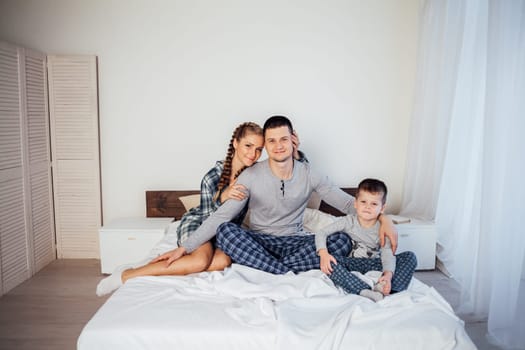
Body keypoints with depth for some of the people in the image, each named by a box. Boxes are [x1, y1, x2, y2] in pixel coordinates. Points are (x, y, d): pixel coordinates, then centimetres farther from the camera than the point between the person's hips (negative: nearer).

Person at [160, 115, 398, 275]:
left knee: (342, 241, -24)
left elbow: (348, 202, -2)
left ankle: (281, 273, -26)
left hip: (294, 241, 1)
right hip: (258, 241, -1)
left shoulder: (309, 175, -4)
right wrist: (185, 247, -19)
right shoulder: (251, 176, -9)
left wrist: (383, 218, -20)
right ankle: (290, 274, -30)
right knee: (225, 232, -32)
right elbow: (221, 216, -11)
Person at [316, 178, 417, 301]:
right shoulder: (348, 222, -9)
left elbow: (387, 254, -18)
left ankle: (384, 290, -36)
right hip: (353, 263, -1)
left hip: (374, 264, 1)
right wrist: (323, 254, -30)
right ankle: (365, 291, -42)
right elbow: (321, 233, -11)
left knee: (410, 257, -17)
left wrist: (388, 274, -39)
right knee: (329, 263, -32)